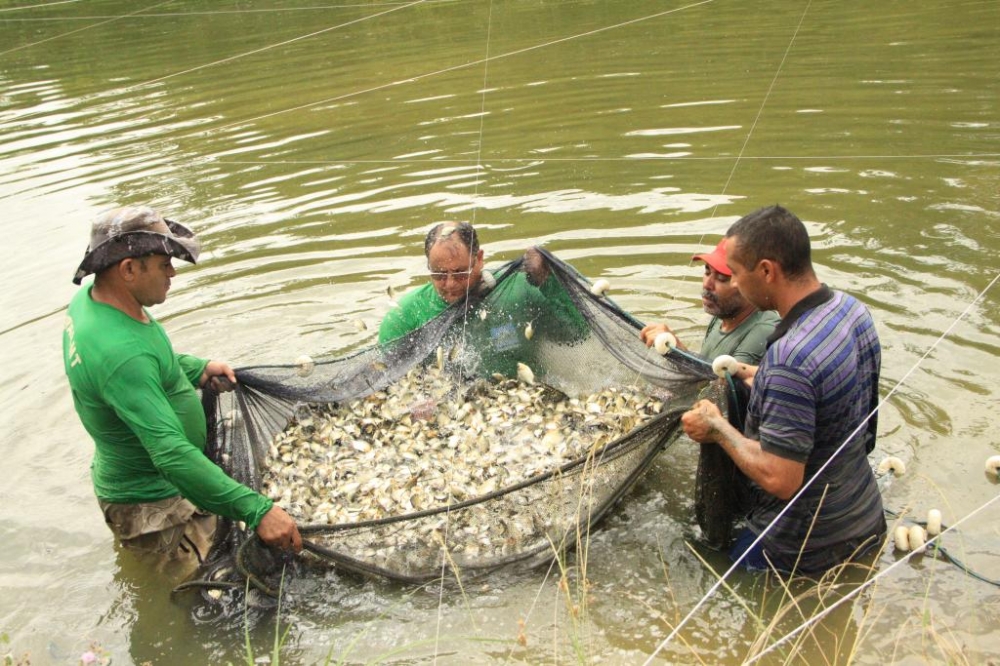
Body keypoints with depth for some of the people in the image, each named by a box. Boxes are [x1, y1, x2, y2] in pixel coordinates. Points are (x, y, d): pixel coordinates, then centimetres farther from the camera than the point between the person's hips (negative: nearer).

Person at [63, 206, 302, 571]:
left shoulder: (90, 298, -5)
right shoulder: (120, 354, -36)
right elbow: (172, 454, -40)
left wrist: (198, 369, 2)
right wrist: (256, 510, -42)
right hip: (154, 508, -10)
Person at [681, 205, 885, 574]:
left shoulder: (789, 359, -34)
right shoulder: (851, 307, -6)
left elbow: (779, 480, -31)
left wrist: (717, 428, -17)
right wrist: (758, 375, 11)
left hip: (805, 549, -9)